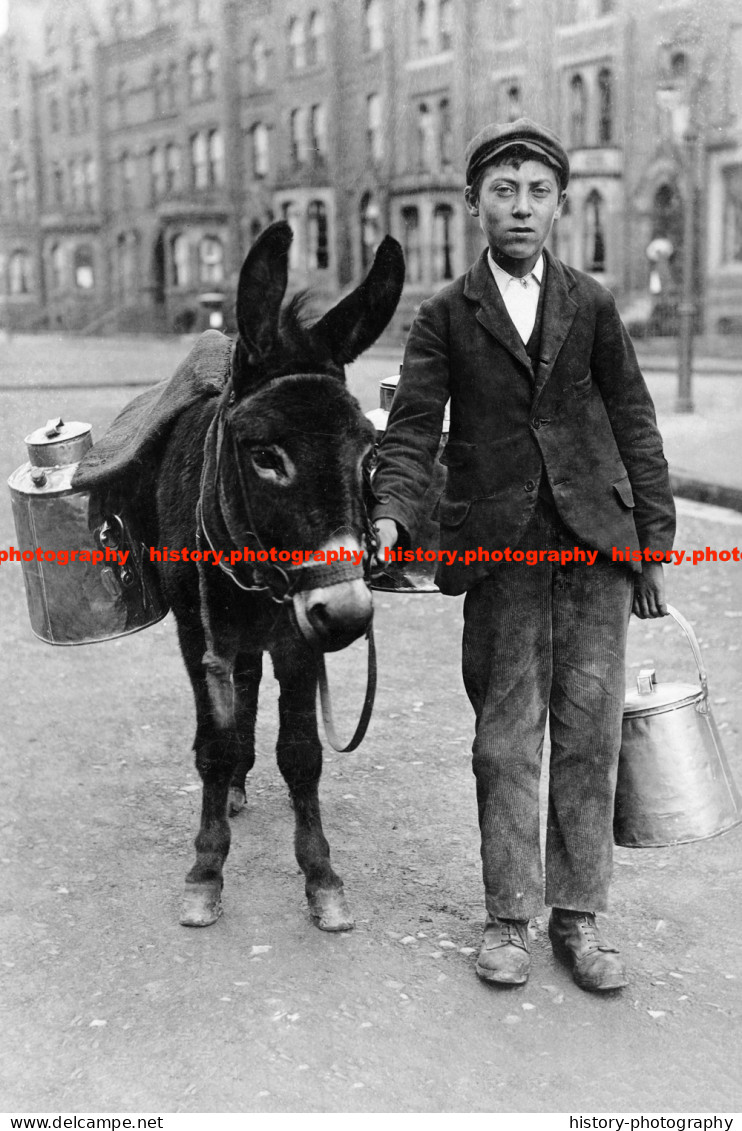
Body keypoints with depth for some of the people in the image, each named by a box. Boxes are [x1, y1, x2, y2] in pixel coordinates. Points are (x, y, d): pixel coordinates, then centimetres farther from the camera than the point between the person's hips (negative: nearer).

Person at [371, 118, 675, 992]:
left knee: (590, 733, 5)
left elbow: (633, 422, 11)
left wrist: (654, 541, 6)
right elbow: (413, 426, -2)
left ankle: (578, 916, 18)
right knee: (506, 740, 4)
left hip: (596, 543, 2)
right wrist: (393, 513, -21)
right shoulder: (446, 316, 6)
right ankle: (508, 918, 18)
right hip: (499, 553, -1)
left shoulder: (591, 305, 11)